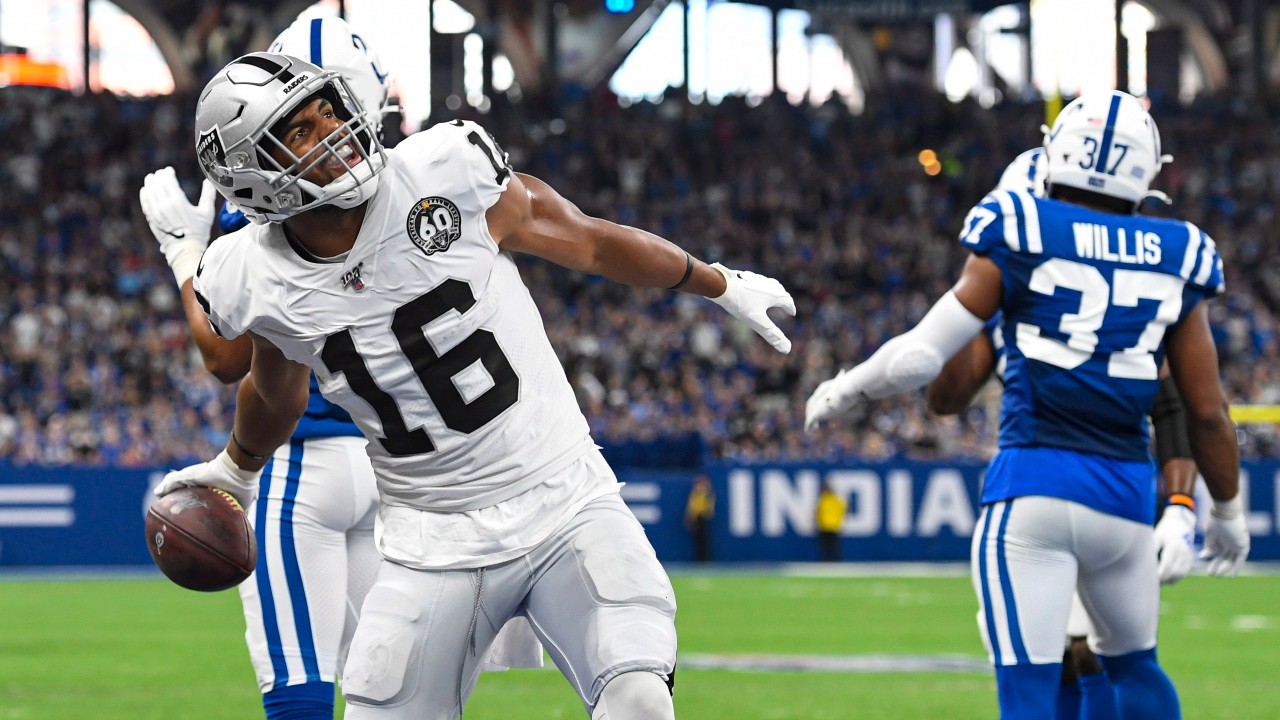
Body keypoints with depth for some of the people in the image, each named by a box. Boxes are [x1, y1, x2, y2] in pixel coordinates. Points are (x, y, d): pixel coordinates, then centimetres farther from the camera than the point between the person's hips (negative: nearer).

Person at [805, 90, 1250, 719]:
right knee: (1135, 664, 24)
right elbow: (1208, 412, 10)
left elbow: (919, 358, -2)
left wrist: (846, 389, 18)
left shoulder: (1020, 241, -1)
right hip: (1125, 493, 4)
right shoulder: (1174, 260, 7)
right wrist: (1227, 510, 25)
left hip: (1034, 486, -3)